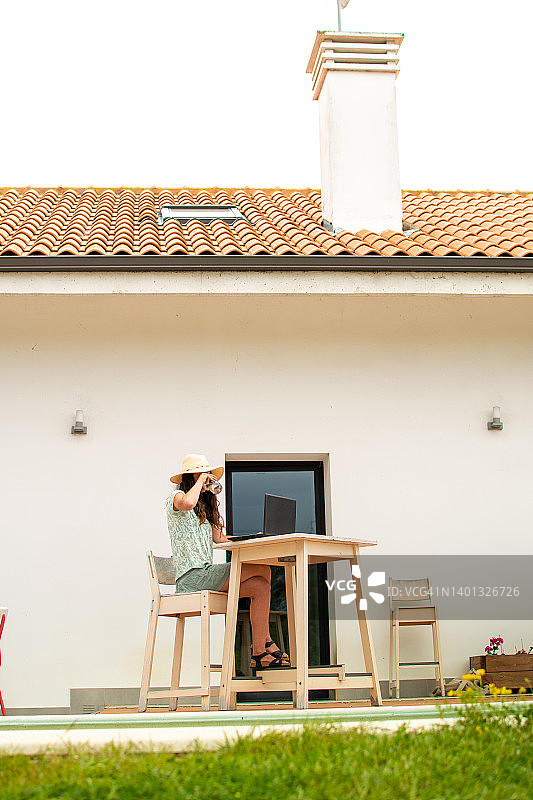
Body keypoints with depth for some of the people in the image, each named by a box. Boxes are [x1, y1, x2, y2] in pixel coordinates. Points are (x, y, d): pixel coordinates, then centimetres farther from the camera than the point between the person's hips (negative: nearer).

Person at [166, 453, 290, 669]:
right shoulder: (176, 497, 0)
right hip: (191, 576, -9)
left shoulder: (205, 507, 27)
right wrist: (200, 480, -10)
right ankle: (265, 643, -12)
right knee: (263, 570, -17)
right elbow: (187, 503, -27)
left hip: (206, 575, 9)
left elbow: (218, 537, 18)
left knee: (261, 587, -10)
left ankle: (260, 652, -15)